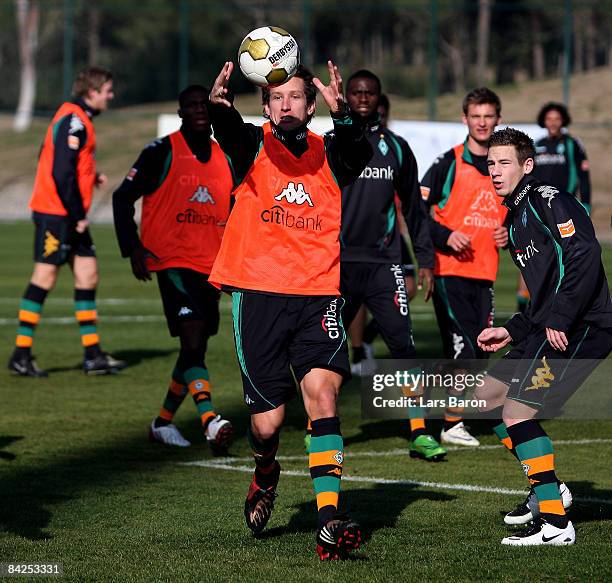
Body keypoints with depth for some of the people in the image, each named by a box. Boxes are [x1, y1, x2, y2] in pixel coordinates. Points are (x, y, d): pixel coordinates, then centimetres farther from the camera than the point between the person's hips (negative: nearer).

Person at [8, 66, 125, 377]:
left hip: (69, 216, 10)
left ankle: (93, 354, 10)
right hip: (55, 213, -10)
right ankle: (21, 354, 0)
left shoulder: (77, 118, 15)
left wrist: (91, 178, 11)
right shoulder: (74, 121, -16)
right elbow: (62, 173, -22)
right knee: (44, 278, -6)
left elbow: (48, 159, 20)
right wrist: (77, 215, -17)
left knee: (88, 275, 8)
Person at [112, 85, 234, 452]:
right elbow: (124, 197, -2)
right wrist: (134, 248, -11)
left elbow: (234, 213, 24)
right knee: (193, 341, -19)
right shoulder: (162, 152, -4)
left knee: (196, 348, 11)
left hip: (211, 266, 6)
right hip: (172, 261, -6)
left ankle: (163, 422, 25)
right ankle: (211, 422, -30)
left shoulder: (225, 158, 12)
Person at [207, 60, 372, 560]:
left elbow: (361, 151, -15)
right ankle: (266, 476, 36)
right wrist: (218, 106, -40)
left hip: (318, 297, 0)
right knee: (267, 423, 0)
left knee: (322, 395, -18)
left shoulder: (329, 154, 8)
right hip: (258, 294, 0)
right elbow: (229, 131, -17)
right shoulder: (253, 146, 7)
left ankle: (330, 523, -24)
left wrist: (344, 113, -36)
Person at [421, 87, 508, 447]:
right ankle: (452, 425, -2)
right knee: (464, 348, -13)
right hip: (449, 270, -5)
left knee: (480, 352, 4)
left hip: (485, 272, 5)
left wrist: (508, 234, 5)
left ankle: (455, 416, 18)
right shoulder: (449, 163, -4)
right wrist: (446, 236, -18)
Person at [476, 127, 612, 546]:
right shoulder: (516, 216, 21)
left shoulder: (548, 200, -9)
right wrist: (511, 332, 21)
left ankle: (556, 524, -13)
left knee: (517, 412, -16)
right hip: (548, 330, 11)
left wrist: (559, 319, -26)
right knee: (487, 396, 17)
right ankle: (549, 489, 24)